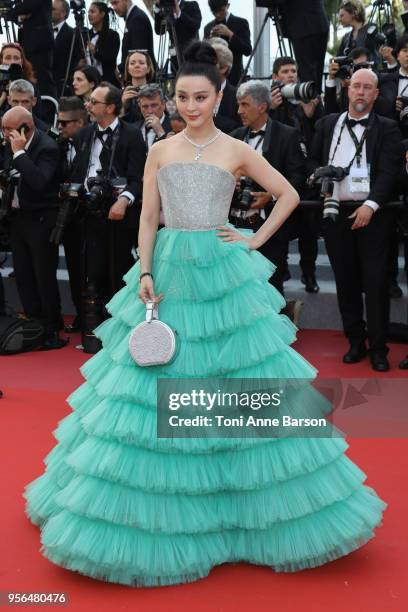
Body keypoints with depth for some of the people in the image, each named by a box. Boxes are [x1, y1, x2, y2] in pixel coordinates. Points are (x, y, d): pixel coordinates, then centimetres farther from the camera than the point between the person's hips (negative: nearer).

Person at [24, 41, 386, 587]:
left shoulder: (236, 150, 4)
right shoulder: (160, 151, 8)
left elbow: (289, 196, 9)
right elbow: (148, 218, 5)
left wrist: (254, 242, 1)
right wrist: (145, 273, -7)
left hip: (223, 273, -1)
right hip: (168, 272, 2)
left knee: (237, 377, 2)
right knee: (156, 384, 3)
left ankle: (248, 506, 21)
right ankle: (157, 517, 20)